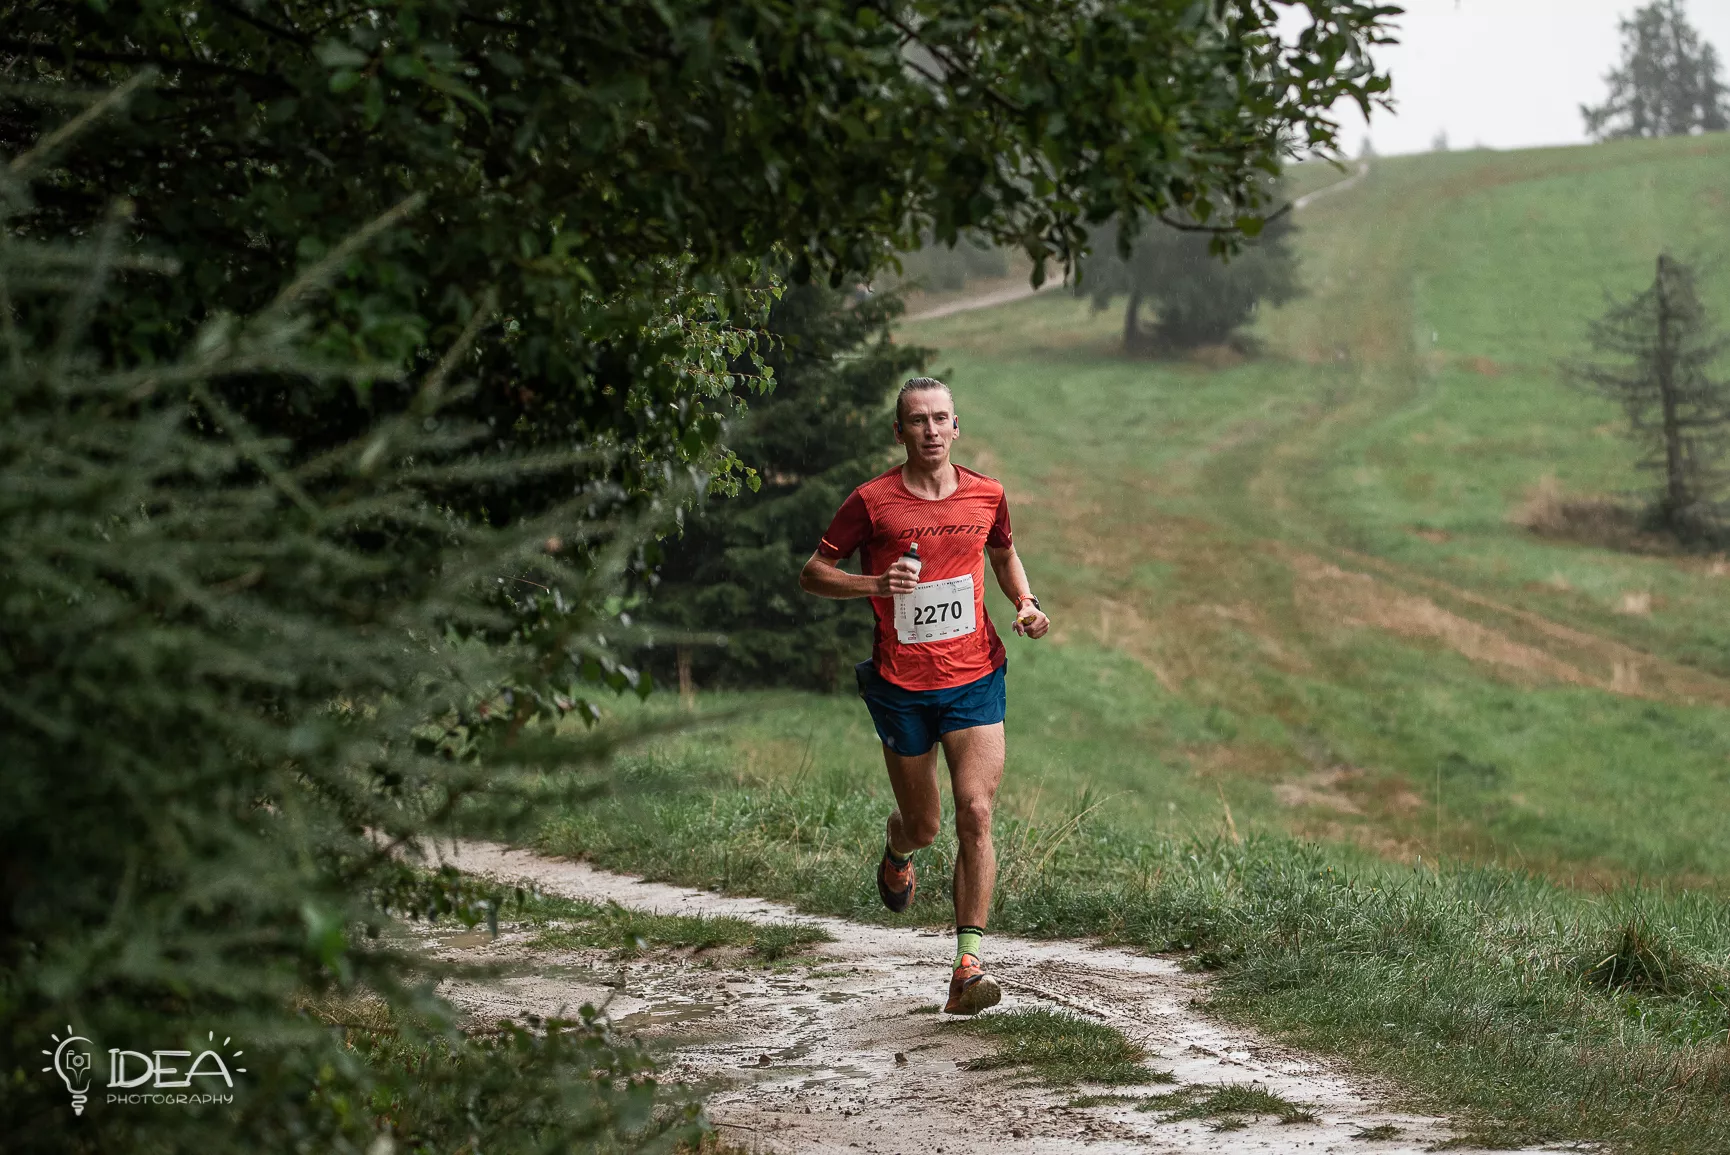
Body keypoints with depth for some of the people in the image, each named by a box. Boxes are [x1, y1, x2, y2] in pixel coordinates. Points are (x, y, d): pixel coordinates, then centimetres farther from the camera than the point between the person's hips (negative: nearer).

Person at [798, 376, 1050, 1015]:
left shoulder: (987, 496, 3)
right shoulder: (872, 501, -6)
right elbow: (812, 573, 0)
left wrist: (1025, 602, 4)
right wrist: (874, 583, -18)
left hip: (974, 680, 1)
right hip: (901, 686, -1)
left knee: (976, 814, -15)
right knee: (923, 825, 11)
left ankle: (968, 962, -16)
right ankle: (897, 854, 51)